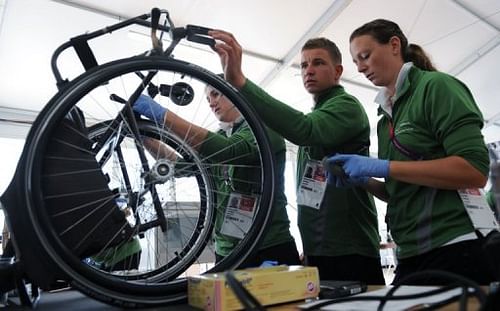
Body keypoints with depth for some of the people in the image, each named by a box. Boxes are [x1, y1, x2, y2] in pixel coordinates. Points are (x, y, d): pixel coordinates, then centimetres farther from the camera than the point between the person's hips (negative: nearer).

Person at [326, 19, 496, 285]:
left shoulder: (436, 86, -6)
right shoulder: (386, 119, 14)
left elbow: (475, 170, -17)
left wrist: (382, 167, -18)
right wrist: (363, 181, -1)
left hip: (457, 250, -7)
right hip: (412, 254, 7)